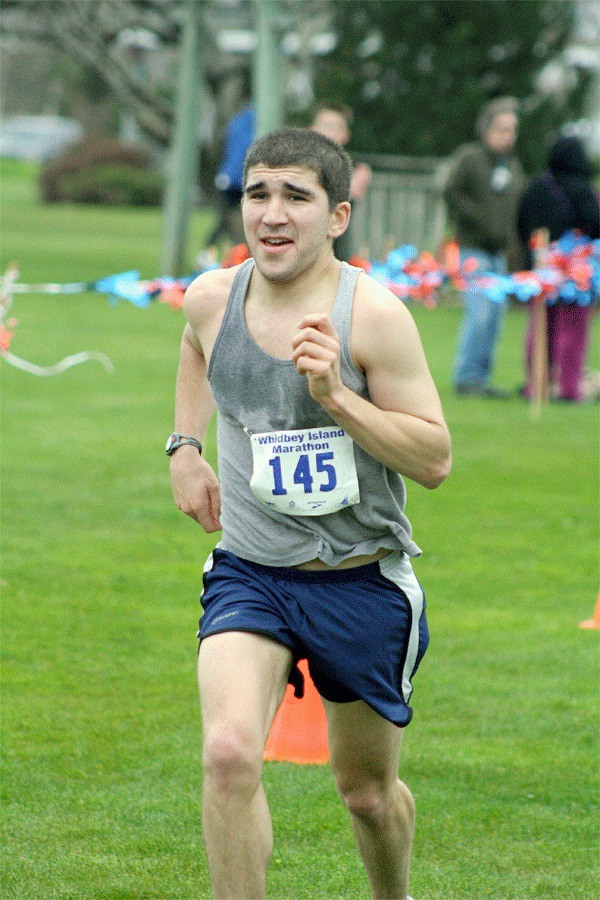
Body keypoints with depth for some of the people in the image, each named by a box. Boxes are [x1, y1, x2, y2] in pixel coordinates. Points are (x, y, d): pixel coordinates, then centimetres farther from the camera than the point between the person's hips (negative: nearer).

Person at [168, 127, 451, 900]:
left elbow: (435, 460, -16)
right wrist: (185, 445, 15)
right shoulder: (213, 298, -4)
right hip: (249, 574, 2)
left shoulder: (372, 314, -16)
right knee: (229, 753, -24)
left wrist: (335, 395, -26)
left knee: (367, 791, 16)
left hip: (363, 582, -2)